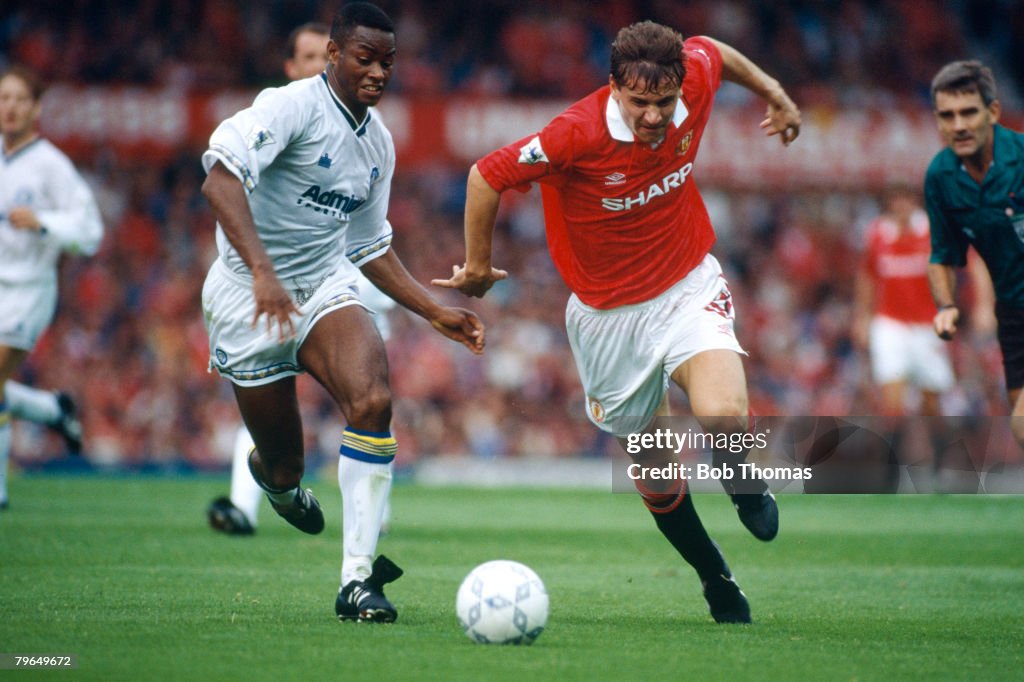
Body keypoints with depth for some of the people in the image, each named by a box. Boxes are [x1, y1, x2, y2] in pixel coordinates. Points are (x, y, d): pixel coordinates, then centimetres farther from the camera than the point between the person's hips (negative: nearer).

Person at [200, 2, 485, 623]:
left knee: (373, 402, -25)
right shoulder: (292, 106, -16)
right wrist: (262, 270, -42)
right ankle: (275, 476, 44)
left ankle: (359, 579, -20)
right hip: (249, 300, -5)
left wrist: (436, 312, 14)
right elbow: (221, 177, -31)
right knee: (285, 473, 1)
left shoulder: (379, 142, 8)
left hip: (326, 288, 5)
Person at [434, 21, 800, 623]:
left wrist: (773, 92, 22)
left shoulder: (697, 78, -15)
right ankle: (716, 579, 33)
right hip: (609, 317, -1)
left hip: (688, 290, 1)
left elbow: (711, 50, 10)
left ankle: (746, 485, 10)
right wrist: (478, 267, -4)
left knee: (724, 416, -26)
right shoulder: (579, 133, -28)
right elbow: (487, 176, -16)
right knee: (656, 474, 8)